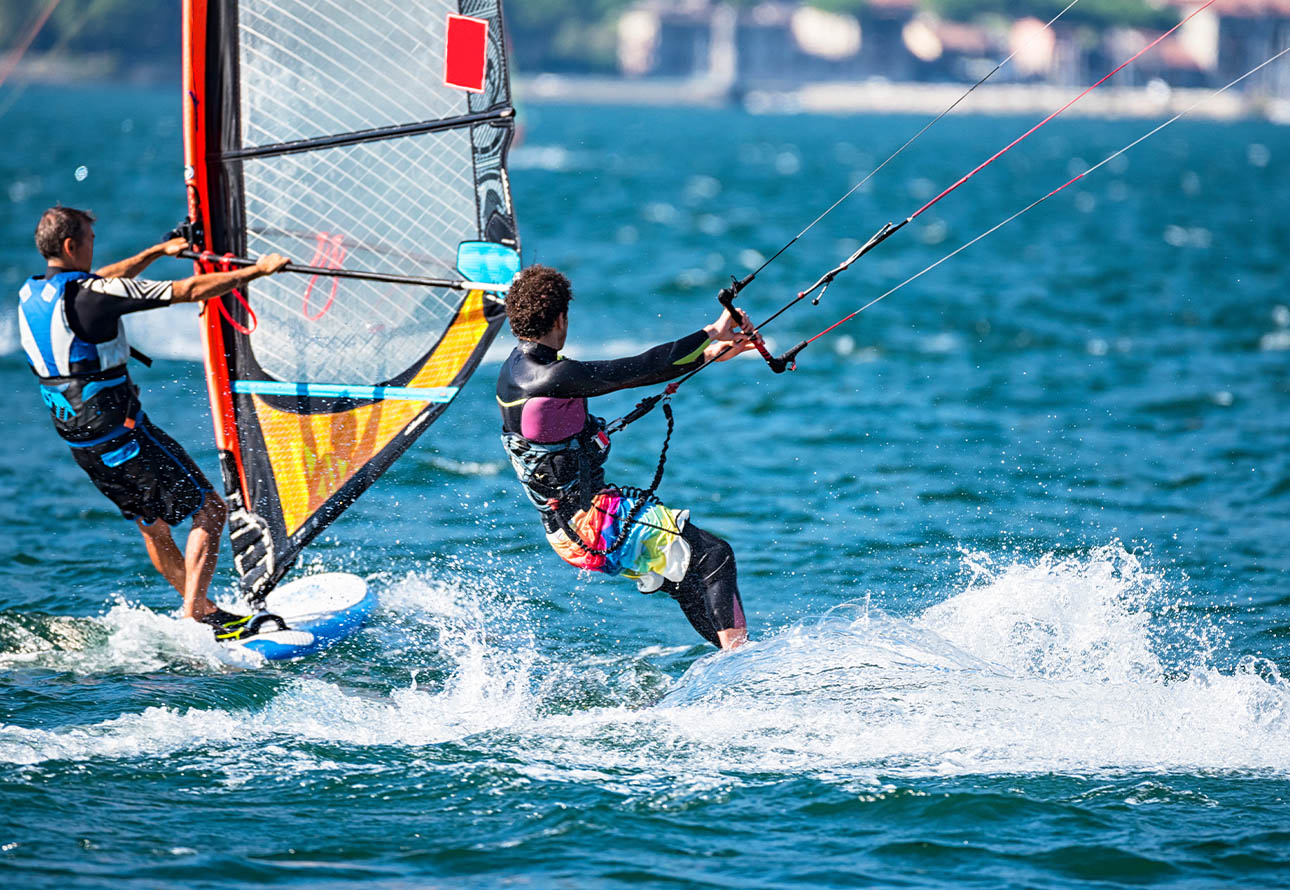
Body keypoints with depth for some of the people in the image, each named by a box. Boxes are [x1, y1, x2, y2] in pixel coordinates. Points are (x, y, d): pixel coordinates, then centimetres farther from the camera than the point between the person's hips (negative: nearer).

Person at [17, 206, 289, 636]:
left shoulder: (30, 294, 5)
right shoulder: (88, 294, -20)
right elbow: (188, 291, -17)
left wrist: (159, 251, 33)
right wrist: (258, 269, -8)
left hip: (79, 443, 9)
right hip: (121, 434, -9)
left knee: (151, 523, 21)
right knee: (208, 508, -1)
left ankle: (201, 610, 28)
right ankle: (195, 614, -9)